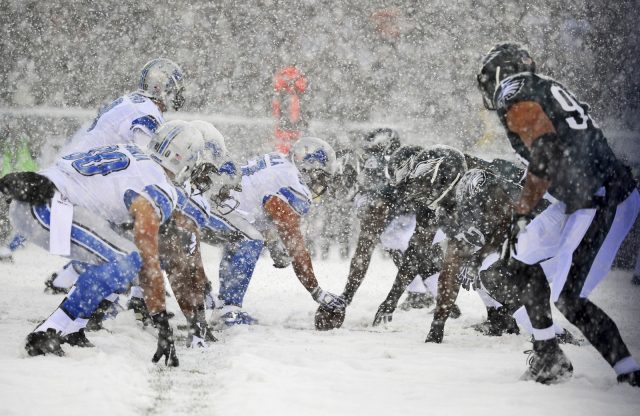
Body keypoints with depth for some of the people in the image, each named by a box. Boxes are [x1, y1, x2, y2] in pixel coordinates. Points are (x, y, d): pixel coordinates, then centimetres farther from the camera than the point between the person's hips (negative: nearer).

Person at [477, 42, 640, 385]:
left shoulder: (515, 99, -7)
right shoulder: (548, 89, 20)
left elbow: (545, 154, -22)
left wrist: (522, 212, -16)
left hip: (599, 204, -10)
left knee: (569, 301, -10)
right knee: (524, 259, 18)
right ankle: (548, 358, 21)